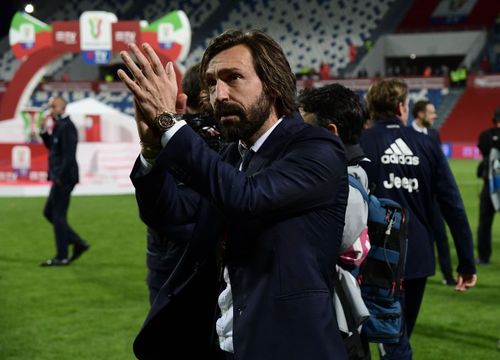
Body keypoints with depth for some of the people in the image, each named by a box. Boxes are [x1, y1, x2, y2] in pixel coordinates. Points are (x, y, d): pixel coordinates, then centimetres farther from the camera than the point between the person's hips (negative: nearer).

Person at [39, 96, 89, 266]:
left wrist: (59, 176, -20)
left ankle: (61, 257, 3)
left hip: (64, 178, -10)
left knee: (58, 216, -4)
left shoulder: (67, 127, -16)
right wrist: (44, 131, 6)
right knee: (49, 213, 14)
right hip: (59, 177, 10)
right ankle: (78, 244, 17)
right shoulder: (59, 126, 15)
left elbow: (69, 155, -21)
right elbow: (51, 147, 21)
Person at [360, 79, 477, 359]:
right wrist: (467, 262, 3)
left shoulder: (359, 145, -5)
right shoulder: (428, 146, 2)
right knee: (399, 335, 19)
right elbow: (454, 206, -1)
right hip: (419, 256, 3)